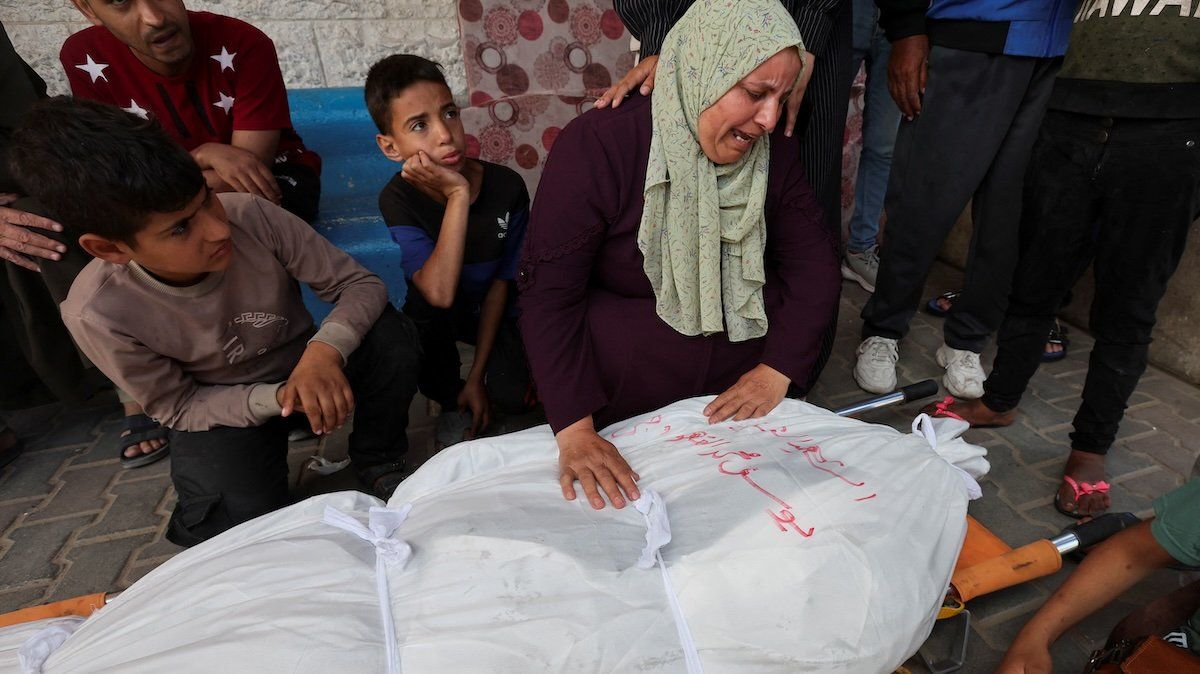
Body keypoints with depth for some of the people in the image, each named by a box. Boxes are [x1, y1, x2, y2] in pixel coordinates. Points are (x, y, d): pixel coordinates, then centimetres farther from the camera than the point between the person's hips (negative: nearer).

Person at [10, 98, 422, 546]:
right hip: (221, 409, -1)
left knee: (393, 335, -27)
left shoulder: (251, 215, -25)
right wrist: (276, 398, -30)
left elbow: (360, 283, -19)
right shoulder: (97, 314, -25)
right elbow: (178, 407, -12)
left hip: (304, 366, 2)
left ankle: (378, 463, 0)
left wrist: (325, 350, -39)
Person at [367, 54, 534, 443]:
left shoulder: (506, 187, -22)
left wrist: (476, 377, -12)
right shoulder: (398, 198, -24)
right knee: (428, 309, -35)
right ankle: (447, 400, -5)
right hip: (434, 318, 0)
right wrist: (457, 195, -41)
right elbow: (439, 292, -40)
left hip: (492, 312, 1)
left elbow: (500, 284, -13)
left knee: (512, 398, -23)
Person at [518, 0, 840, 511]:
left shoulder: (773, 151, -3)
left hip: (740, 398, 5)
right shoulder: (599, 145, -20)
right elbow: (548, 295, -21)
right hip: (620, 407, -4)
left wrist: (775, 371, -13)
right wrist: (574, 430, -27)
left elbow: (813, 263, 0)